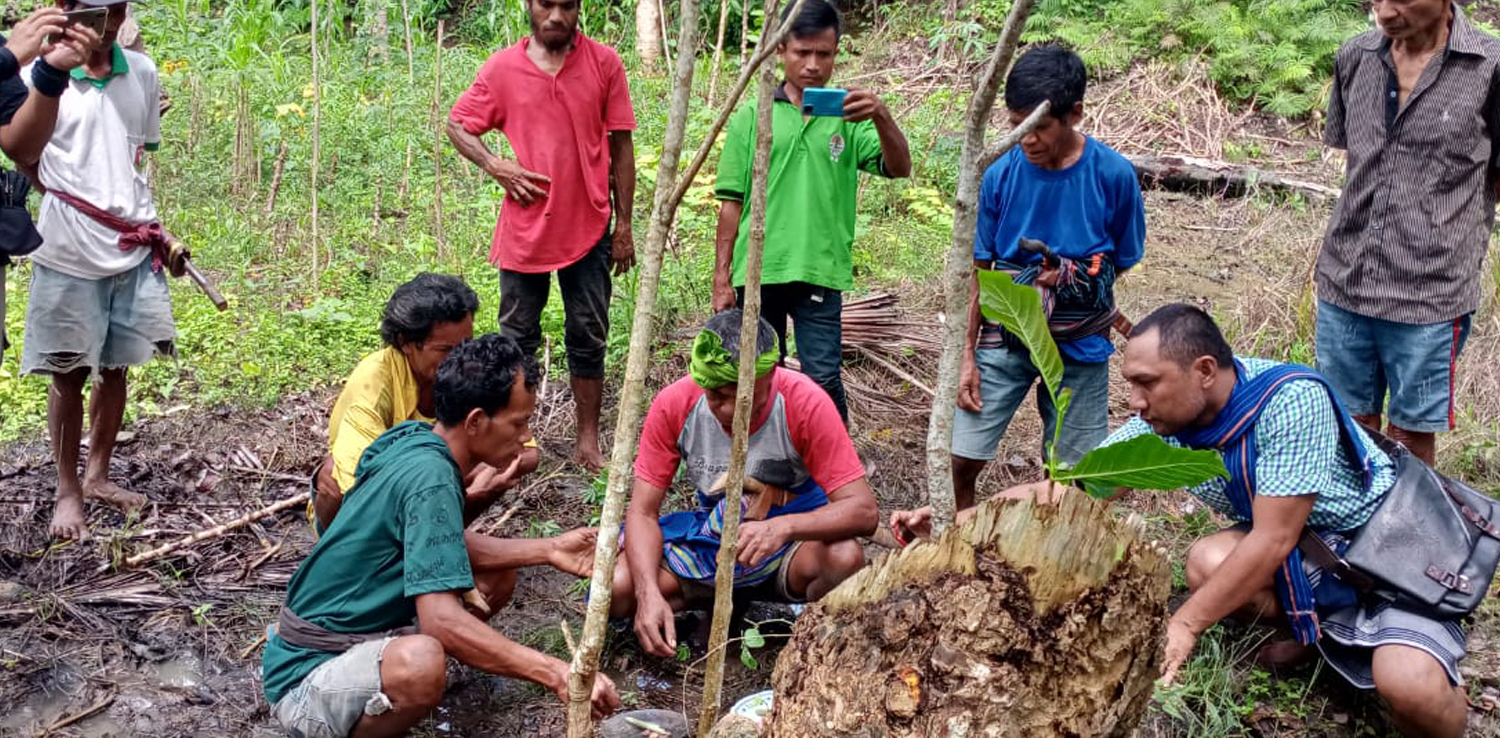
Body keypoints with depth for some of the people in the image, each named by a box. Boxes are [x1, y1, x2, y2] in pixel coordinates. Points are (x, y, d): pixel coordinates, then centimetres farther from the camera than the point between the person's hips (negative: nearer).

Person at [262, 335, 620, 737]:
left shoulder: (414, 439, 1)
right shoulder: (430, 477, -26)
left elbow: (453, 545, 15)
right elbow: (442, 620, -34)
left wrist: (549, 551, 7)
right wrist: (555, 674, -34)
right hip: (305, 680, -10)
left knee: (498, 575, 11)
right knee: (421, 663, -40)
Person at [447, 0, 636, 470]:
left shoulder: (604, 64, -2)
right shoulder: (502, 68, -1)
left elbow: (620, 148, 1)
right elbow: (457, 125, 9)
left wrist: (624, 227, 1)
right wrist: (495, 166, -10)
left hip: (589, 231, 0)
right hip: (524, 230, 0)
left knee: (588, 338, 9)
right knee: (518, 338, 9)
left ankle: (588, 441, 20)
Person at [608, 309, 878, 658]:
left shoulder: (806, 404, -23)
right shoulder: (674, 405, -16)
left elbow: (864, 511, -26)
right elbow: (643, 512, -13)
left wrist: (783, 527, -44)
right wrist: (650, 593, -32)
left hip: (791, 541, -2)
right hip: (710, 536, 3)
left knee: (845, 557, -37)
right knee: (614, 587, -22)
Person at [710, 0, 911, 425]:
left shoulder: (850, 117, 4)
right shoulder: (752, 116, 4)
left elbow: (899, 168, -9)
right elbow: (732, 202, 5)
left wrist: (881, 117, -28)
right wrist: (721, 278, 1)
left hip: (820, 274, -1)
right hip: (757, 273, 1)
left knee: (824, 380, -3)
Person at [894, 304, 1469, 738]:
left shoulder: (1290, 400, -30)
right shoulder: (1163, 423, -10)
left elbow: (1272, 541, -28)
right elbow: (1069, 491, -6)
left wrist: (1185, 626, -26)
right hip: (1308, 559, 7)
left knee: (1408, 687, -33)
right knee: (1208, 563, -23)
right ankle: (1319, 635, 6)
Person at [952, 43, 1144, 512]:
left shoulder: (1113, 175, -10)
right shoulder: (1000, 176, -7)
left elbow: (1122, 261, 3)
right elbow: (978, 272, -1)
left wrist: (1073, 278, -15)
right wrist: (968, 356, -3)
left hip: (1080, 344, 0)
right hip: (1003, 337, 1)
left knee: (1070, 472, 7)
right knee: (962, 457, -2)